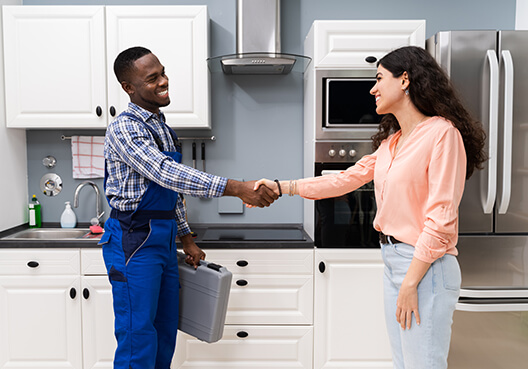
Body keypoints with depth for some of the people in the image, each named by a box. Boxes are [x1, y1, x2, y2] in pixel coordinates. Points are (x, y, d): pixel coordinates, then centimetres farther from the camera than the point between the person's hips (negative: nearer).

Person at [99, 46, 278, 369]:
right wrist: (237, 188, -33)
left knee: (165, 334, 14)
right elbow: (166, 173, -27)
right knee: (138, 341, -2)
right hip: (134, 241, -8)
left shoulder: (163, 128, 14)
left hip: (164, 241, 8)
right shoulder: (124, 128, -13)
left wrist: (186, 239, 17)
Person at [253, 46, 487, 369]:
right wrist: (281, 187, 14)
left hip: (426, 266, -8)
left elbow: (441, 218, -17)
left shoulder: (442, 133, -12)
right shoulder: (392, 141, 15)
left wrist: (411, 283, -17)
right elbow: (348, 178, 17)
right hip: (392, 259, 8)